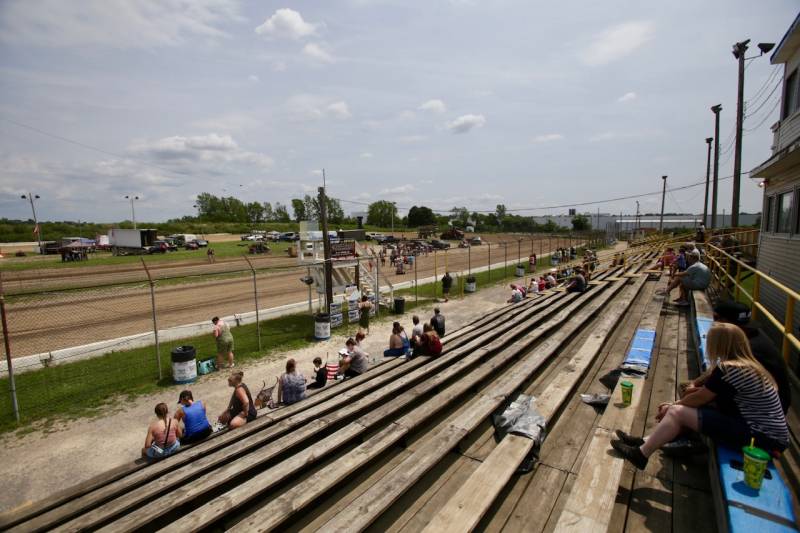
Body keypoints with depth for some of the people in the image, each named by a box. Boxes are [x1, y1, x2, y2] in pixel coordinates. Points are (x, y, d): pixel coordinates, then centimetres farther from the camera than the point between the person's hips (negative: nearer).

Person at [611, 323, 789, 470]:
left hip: (760, 437, -9)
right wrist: (675, 404, 10)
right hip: (767, 432, 9)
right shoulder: (746, 364, 9)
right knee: (687, 409, 7)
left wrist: (671, 407, 5)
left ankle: (641, 454, 0)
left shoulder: (729, 369, -21)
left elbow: (700, 398, -10)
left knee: (677, 413, -11)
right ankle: (647, 443, 11)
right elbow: (707, 393, 13)